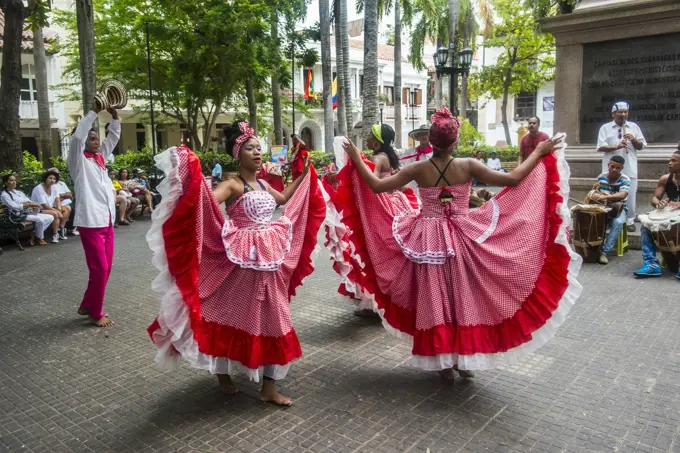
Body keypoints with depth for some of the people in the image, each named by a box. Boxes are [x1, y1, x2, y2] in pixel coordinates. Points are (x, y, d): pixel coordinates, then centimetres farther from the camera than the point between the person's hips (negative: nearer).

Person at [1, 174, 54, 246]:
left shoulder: (19, 192, 20)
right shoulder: (4, 195, -4)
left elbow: (28, 201, 13)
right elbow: (14, 207, -17)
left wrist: (35, 206, -10)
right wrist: (29, 204, -22)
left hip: (29, 213, 8)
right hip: (19, 215, -8)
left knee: (50, 218, -6)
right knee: (40, 219, -30)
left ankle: (33, 236, -8)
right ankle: (39, 239, -8)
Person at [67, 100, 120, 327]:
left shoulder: (101, 157, 15)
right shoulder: (78, 160, -1)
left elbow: (113, 137, 16)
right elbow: (77, 136, -15)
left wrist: (114, 115, 2)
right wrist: (94, 111, -14)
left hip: (107, 221, 7)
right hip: (90, 222, -7)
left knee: (105, 268, 13)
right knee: (99, 269, -5)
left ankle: (87, 306, 28)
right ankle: (95, 314, 10)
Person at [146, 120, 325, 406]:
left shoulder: (263, 184, 12)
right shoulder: (232, 185, -11)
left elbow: (284, 199, 32)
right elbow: (207, 198, -31)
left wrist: (304, 173, 35)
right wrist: (192, 175, -45)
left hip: (269, 260, 7)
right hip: (242, 263, -7)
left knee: (272, 320, 9)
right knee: (235, 317, 7)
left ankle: (269, 387, 19)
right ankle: (223, 372, 33)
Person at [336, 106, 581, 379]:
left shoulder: (418, 170, -9)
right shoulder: (468, 166, -10)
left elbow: (377, 186, -7)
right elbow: (513, 179, -7)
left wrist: (356, 159, 5)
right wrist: (539, 152, 5)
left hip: (428, 240, 0)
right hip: (463, 238, 0)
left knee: (435, 298, 11)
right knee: (464, 297, 14)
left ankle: (443, 360, 19)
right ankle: (465, 358, 23)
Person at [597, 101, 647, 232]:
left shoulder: (634, 127, 11)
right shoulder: (605, 128, 4)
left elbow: (641, 147, 11)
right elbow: (600, 147, -5)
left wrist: (634, 139, -9)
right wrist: (616, 147, -20)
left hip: (629, 168, 2)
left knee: (630, 195, 2)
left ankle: (630, 221, 10)